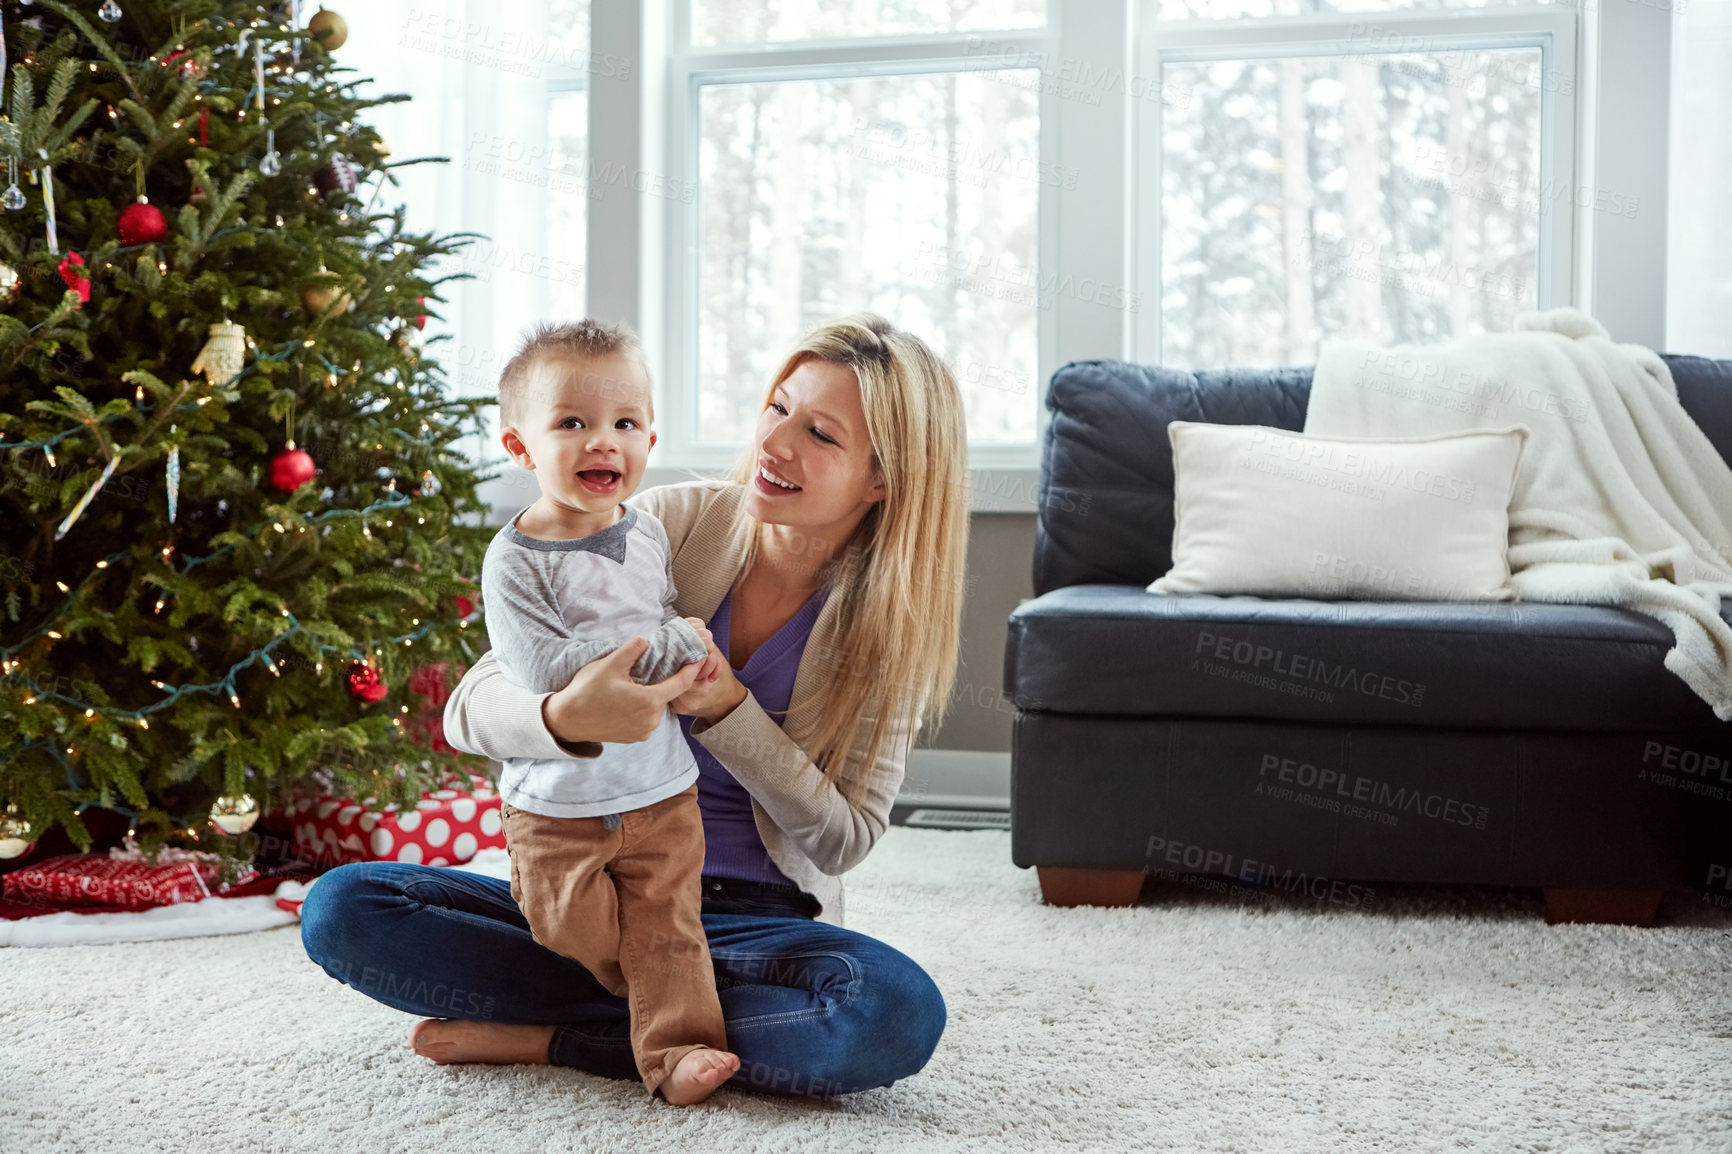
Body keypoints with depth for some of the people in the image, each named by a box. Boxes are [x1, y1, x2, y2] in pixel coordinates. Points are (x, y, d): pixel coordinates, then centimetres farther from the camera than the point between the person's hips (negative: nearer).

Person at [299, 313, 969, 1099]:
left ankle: (548, 1037, -18)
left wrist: (728, 710, -21)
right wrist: (565, 718, -35)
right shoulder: (671, 524, -7)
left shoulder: (890, 618, -5)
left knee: (900, 1014, -34)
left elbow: (843, 839, -7)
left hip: (754, 921, -1)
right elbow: (468, 710, -11)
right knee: (340, 909, -19)